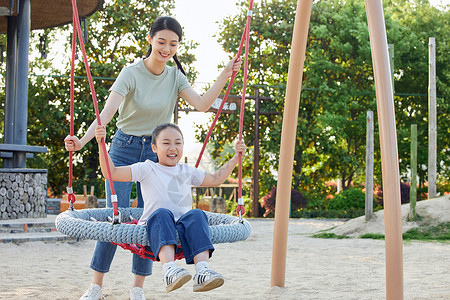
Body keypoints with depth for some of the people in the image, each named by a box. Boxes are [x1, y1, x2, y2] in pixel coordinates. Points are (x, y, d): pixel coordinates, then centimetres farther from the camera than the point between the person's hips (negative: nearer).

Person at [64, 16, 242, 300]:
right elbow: (108, 111, -27)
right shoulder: (131, 73, -15)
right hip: (125, 149, -3)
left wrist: (224, 76, -22)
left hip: (157, 153, 3)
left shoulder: (175, 77, -2)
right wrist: (82, 141, -41)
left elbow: (202, 104, -13)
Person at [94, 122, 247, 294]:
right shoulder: (147, 169, 9)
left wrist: (235, 158, 32)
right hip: (155, 231, -3)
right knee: (162, 214, -35)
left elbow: (215, 179, 36)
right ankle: (169, 270, -55)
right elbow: (111, 173, 1)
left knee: (196, 214, -29)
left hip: (183, 234, 3)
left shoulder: (187, 171, 23)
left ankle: (202, 272, -46)